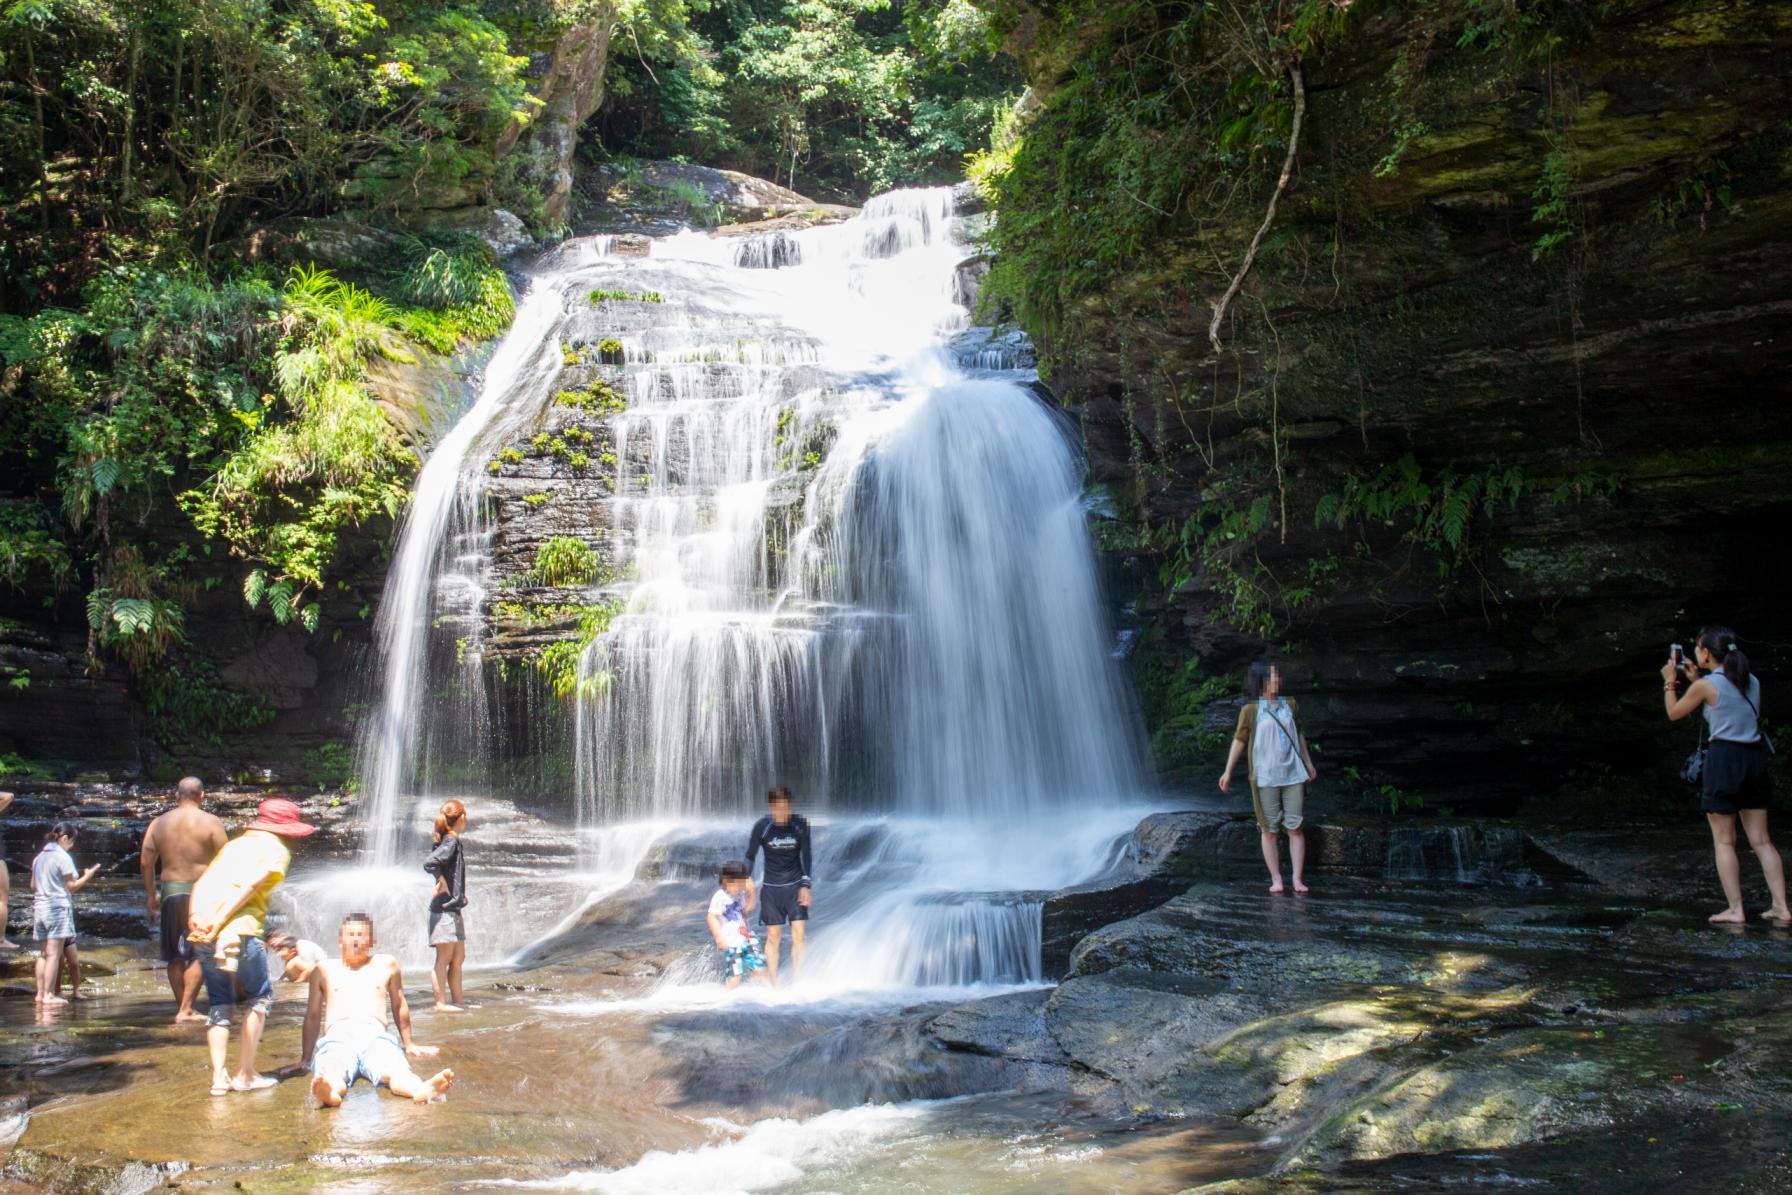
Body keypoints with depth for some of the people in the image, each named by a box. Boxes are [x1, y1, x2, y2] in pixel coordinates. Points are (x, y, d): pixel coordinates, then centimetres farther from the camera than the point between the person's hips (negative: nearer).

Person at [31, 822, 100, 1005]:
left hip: (39, 907, 8)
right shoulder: (63, 856, -9)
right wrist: (87, 876, 4)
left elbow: (33, 886, 16)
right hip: (58, 908, -8)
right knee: (54, 954, -6)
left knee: (45, 953, 11)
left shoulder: (39, 857, 14)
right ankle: (49, 995, -7)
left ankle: (41, 993, 11)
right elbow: (71, 886, -8)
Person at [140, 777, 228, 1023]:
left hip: (170, 891, 4)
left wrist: (151, 894, 18)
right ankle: (186, 1010, -5)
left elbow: (146, 864, 8)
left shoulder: (158, 823, 8)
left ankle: (181, 1008, 18)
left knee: (175, 956, 12)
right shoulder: (211, 823, -4)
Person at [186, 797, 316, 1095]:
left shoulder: (234, 844, 26)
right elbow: (251, 884, -10)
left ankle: (219, 1076, 10)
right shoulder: (277, 850, 7)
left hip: (203, 933, 6)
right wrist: (220, 920, -13)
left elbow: (201, 883, 14)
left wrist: (195, 917, 2)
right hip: (239, 933, -6)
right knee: (259, 998, 12)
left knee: (219, 1004, 16)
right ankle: (244, 1074, 10)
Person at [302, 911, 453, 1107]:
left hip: (376, 1037, 0)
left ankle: (423, 1090, -69)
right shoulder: (325, 969, 24)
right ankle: (329, 1093, -74)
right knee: (331, 1075, -40)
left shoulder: (387, 964, 25)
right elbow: (313, 1014, 27)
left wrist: (409, 1044, 31)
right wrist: (306, 1058, 22)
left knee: (395, 1071, -38)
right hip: (337, 1038, 0)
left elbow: (399, 1006, 31)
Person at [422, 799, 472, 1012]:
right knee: (444, 958, -4)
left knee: (459, 958, 13)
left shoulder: (453, 842, 14)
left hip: (453, 908, 10)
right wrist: (442, 883, -17)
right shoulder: (451, 842, -14)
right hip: (444, 908, -10)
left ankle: (457, 999, 20)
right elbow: (429, 863, -28)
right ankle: (441, 1002, 0)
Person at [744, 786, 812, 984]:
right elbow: (750, 856, 0)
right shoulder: (762, 826, -8)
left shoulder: (800, 824, -6)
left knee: (798, 935, -5)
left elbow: (806, 855, -2)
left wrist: (806, 885, -8)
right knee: (773, 936, 1)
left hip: (795, 885, 1)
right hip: (771, 887, 0)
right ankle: (773, 985, 8)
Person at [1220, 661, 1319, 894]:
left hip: (1293, 775, 3)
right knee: (1269, 829, 1)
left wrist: (1308, 763, 23)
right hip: (1265, 778, -3)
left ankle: (1298, 878, 6)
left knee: (1295, 828, 1)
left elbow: (1299, 734, 18)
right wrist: (1228, 772, -1)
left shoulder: (1290, 705, 8)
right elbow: (1239, 740, 0)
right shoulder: (1250, 710, -3)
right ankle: (1276, 879, 8)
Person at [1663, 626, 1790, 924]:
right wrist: (1695, 680, 26)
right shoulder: (1752, 681, 8)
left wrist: (1670, 682, 18)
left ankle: (1735, 909, 0)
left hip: (1724, 758, -6)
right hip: (1754, 757, 6)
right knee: (1761, 840, 10)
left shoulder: (1707, 685, -10)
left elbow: (1674, 713, 4)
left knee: (1724, 841, 2)